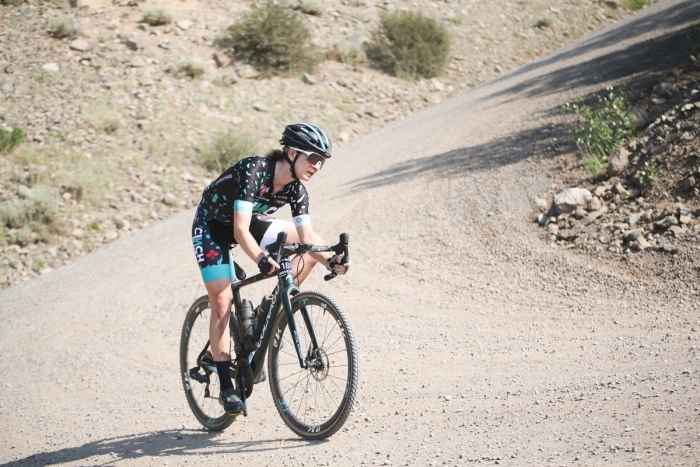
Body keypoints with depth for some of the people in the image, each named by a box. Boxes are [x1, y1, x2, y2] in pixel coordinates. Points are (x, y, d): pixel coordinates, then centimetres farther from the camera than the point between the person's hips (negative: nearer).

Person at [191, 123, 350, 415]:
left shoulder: (296, 190, -14)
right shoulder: (253, 171, -34)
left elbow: (307, 235, -16)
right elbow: (240, 231, -41)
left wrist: (330, 260, -34)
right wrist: (261, 260, -57)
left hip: (249, 222, 6)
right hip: (211, 226, -6)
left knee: (309, 250, -8)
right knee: (222, 302, -15)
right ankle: (226, 387, -10)